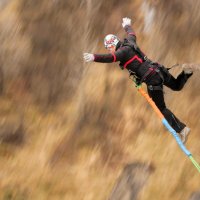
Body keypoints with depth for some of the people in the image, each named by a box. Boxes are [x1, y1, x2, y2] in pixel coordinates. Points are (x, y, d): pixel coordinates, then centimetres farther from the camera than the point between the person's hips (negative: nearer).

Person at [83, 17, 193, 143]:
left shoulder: (123, 51, -12)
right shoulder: (130, 43, 13)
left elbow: (110, 58, -31)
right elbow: (132, 34, 36)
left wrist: (94, 57, -43)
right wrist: (127, 26, 57)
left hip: (151, 79, -8)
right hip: (159, 70, 8)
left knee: (161, 108, -1)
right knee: (177, 86, 33)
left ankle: (181, 129, -7)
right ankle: (186, 73, 4)